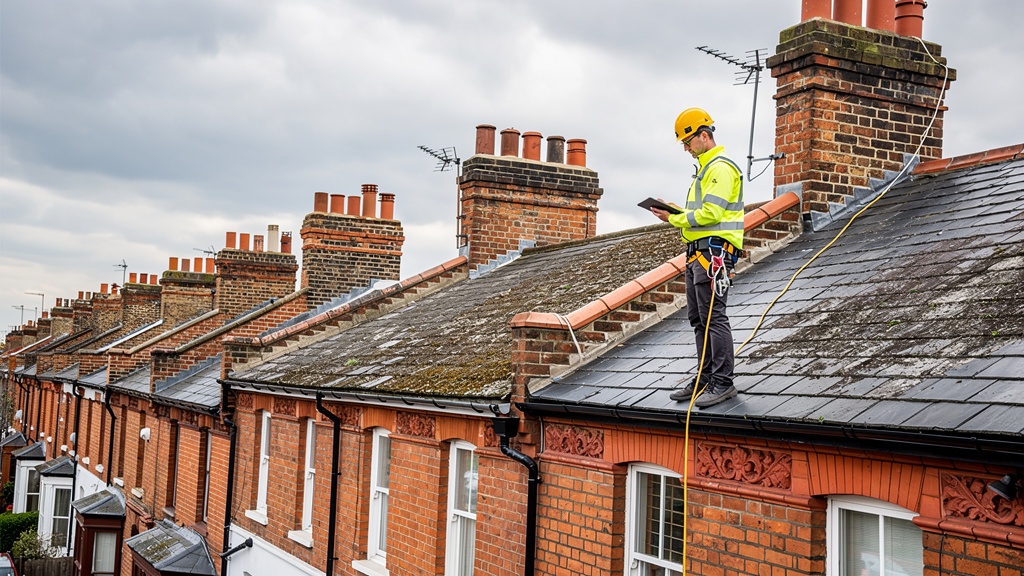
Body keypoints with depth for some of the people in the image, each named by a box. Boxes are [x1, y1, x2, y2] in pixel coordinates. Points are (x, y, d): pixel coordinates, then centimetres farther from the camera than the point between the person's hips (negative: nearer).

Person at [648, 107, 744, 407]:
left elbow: (711, 213, -18)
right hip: (698, 251, 11)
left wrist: (675, 219, -9)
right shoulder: (705, 168, 22)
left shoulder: (720, 167, -10)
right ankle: (706, 377, 20)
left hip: (714, 250, -11)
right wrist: (674, 212, 7)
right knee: (698, 318, 12)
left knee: (714, 317, -10)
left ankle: (723, 382, -6)